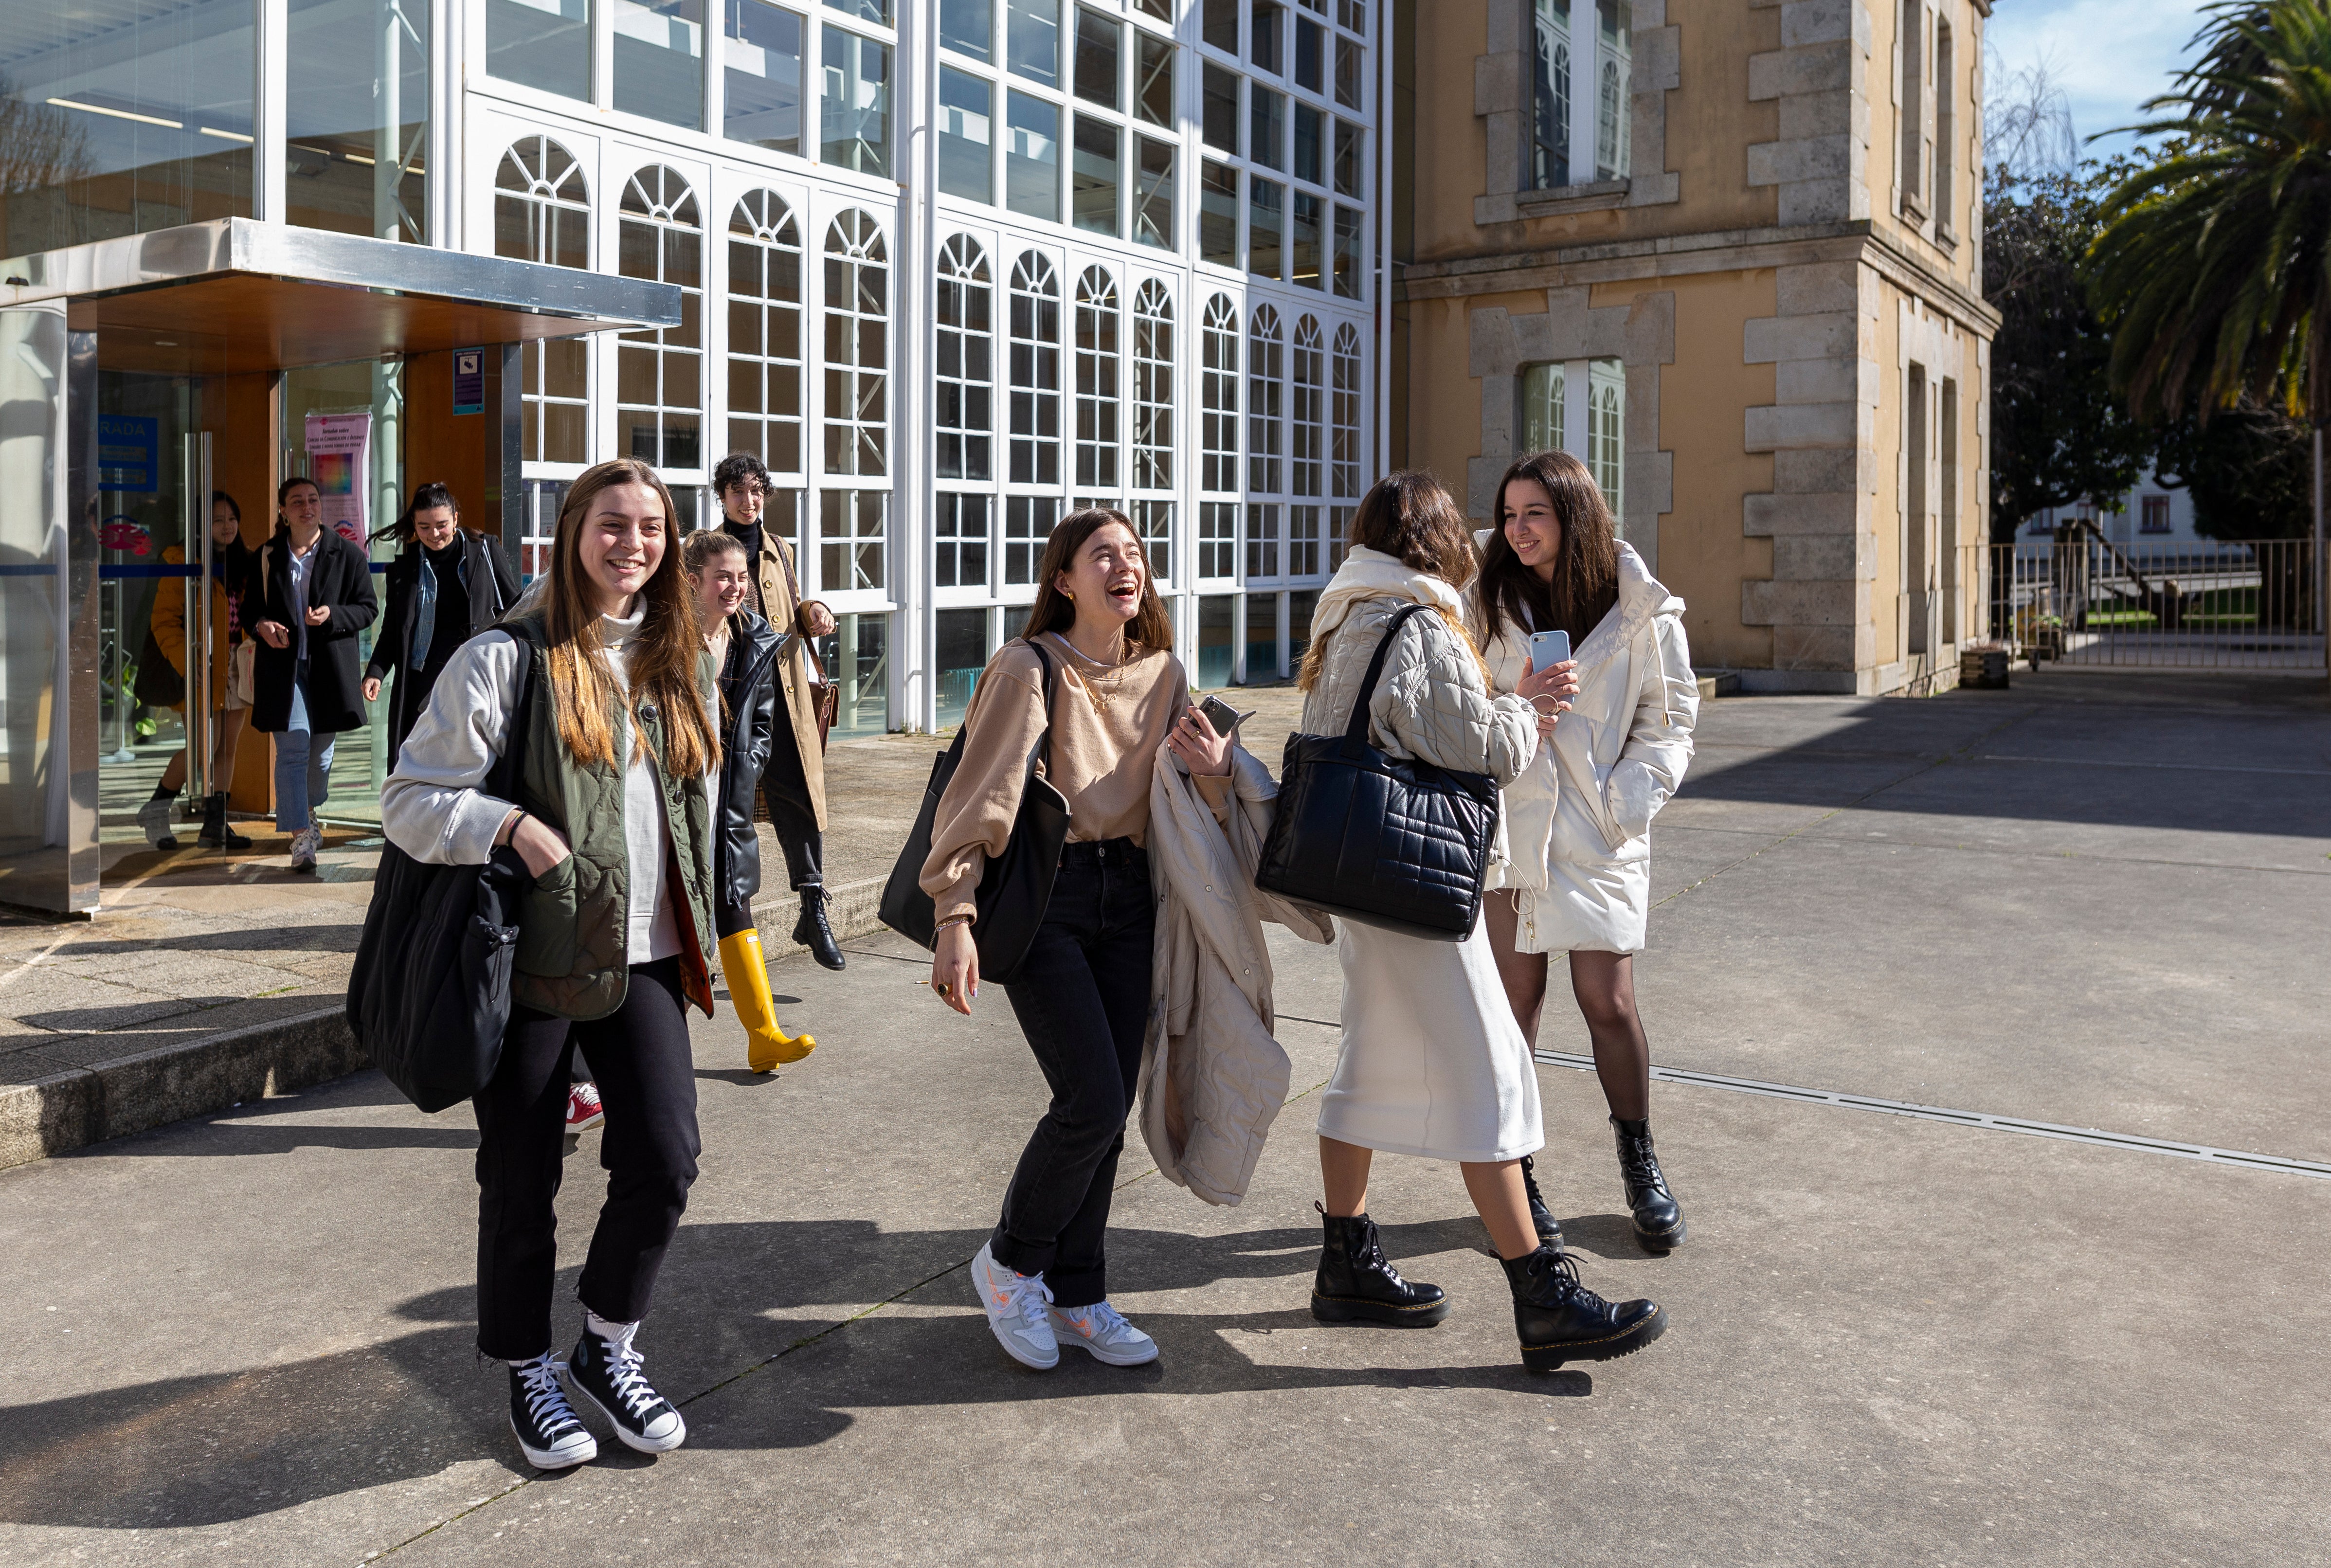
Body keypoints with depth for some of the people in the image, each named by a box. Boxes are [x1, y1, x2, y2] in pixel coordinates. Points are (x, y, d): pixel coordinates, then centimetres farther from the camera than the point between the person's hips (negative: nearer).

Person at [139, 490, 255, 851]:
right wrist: (186, 664, -18)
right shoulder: (181, 561, -5)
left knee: (229, 747, 5)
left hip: (237, 666, 6)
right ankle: (155, 810, 10)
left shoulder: (245, 562, 13)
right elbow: (164, 620, -8)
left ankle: (216, 825, 11)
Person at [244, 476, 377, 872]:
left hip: (329, 668, 0)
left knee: (322, 751, 12)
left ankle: (309, 810, 40)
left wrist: (332, 615, -16)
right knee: (292, 750, -10)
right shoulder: (267, 556, 6)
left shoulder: (347, 555, 2)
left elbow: (368, 608, 2)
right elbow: (251, 606, 15)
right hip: (282, 666, 0)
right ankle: (301, 838, -11)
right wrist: (262, 625, -8)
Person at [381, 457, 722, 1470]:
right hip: (531, 958, -4)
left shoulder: (679, 663, 10)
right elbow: (411, 802, -8)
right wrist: (516, 828, -22)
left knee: (664, 1157, -4)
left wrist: (697, 930, 16)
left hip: (643, 956, 4)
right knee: (521, 1178, 7)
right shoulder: (507, 657, -7)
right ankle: (528, 1372, 29)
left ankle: (607, 1347, 21)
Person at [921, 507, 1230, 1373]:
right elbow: (980, 796, -12)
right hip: (1040, 898, -6)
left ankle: (1074, 1296, 22)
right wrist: (955, 918, -19)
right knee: (1092, 1100, -13)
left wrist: (1217, 770, -6)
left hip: (1127, 896, 6)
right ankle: (1011, 1261, 12)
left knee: (1107, 1110, 7)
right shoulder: (1029, 669, -8)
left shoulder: (1164, 674, 10)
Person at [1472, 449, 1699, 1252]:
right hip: (1508, 819, 1)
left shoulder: (1641, 610, -1)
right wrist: (1515, 703, -15)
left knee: (1609, 1002, -1)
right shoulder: (1489, 605, 4)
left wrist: (1623, 806, -7)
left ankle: (1640, 1164, 22)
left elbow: (1669, 720, 3)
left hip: (1599, 831, -1)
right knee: (1515, 996, 5)